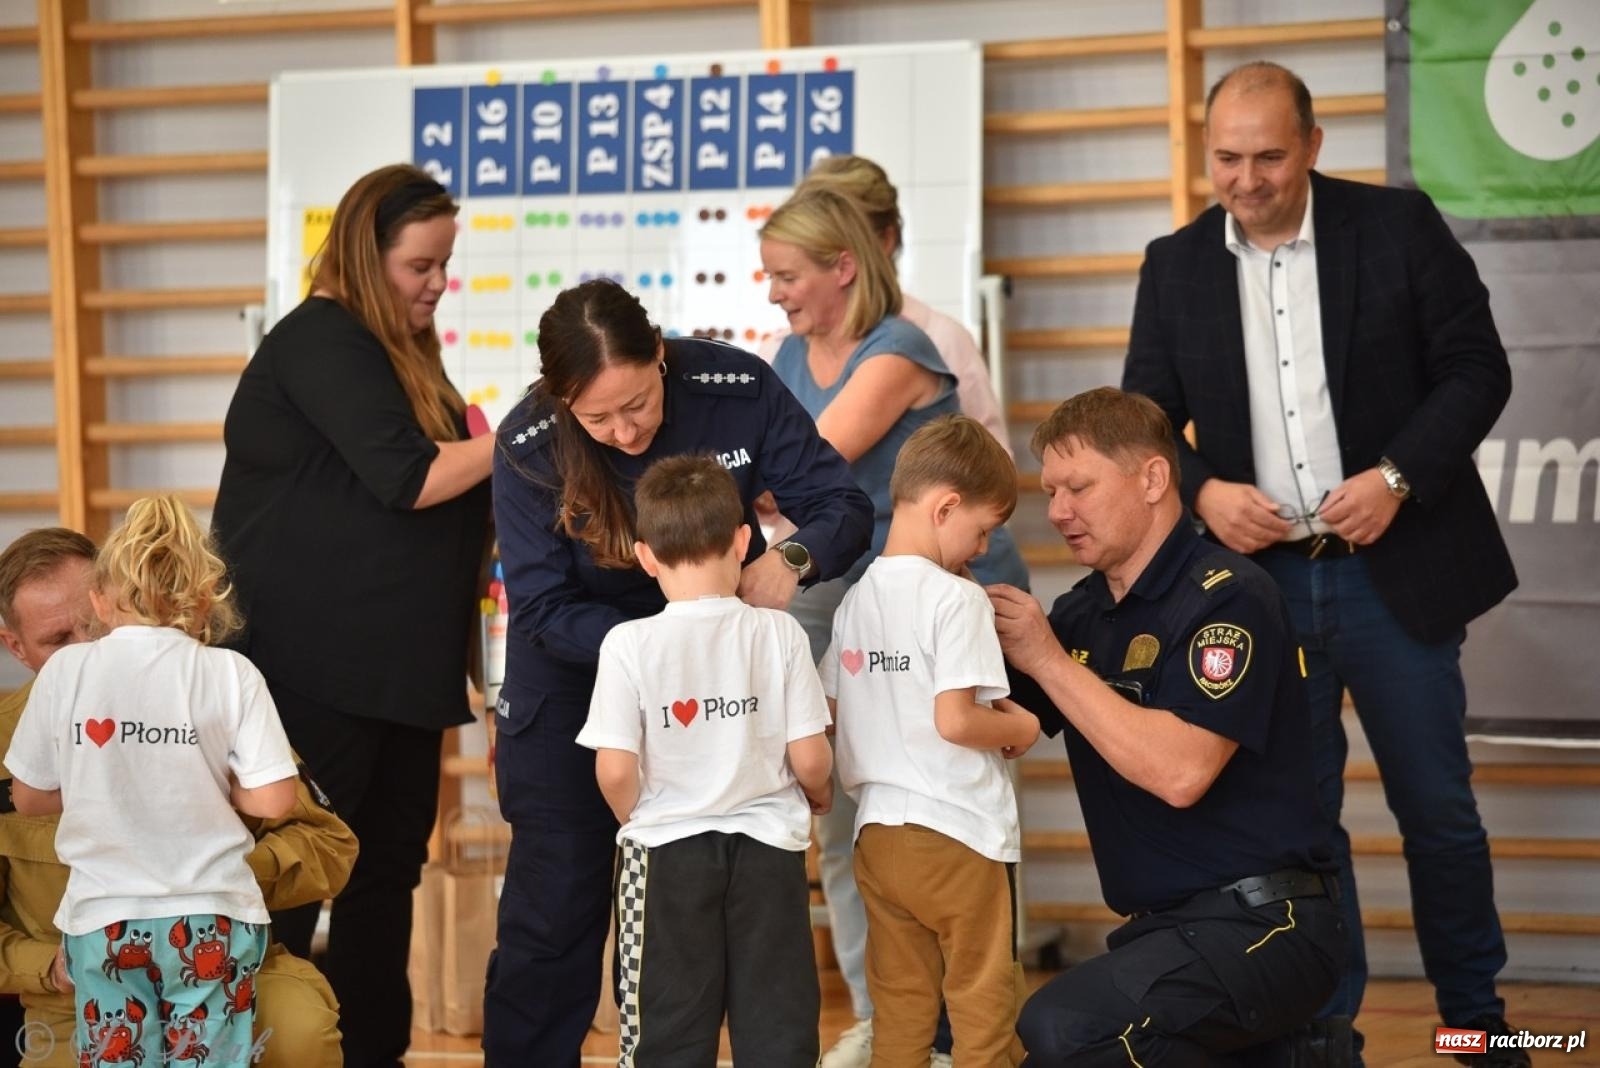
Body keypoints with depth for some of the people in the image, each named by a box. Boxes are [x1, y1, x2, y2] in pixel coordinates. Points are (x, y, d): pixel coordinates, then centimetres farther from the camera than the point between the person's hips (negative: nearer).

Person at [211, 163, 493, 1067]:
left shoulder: (397, 352, 17)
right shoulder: (321, 345, -12)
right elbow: (406, 479, -20)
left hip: (393, 662, 9)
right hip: (321, 666, -9)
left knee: (390, 864, 12)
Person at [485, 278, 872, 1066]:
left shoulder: (736, 390, -21)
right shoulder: (529, 447, -22)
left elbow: (843, 506, -16)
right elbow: (543, 610, -21)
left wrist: (793, 558, -39)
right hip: (571, 683, -1)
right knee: (556, 899, 2)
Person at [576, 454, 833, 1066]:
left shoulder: (629, 644, -10)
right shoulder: (779, 632, -7)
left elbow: (616, 771, -12)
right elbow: (809, 761, -7)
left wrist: (639, 822, 9)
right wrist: (819, 796, 16)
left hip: (667, 851, -1)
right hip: (767, 846, 1)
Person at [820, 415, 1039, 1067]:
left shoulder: (857, 597, 8)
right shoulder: (956, 598, -14)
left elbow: (831, 710, 11)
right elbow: (955, 721, -21)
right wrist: (1021, 728, -4)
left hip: (878, 833, 7)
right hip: (959, 835, -7)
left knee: (898, 1007, 13)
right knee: (983, 1008, 6)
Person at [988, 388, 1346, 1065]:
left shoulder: (1229, 597, -13)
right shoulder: (1082, 614, 9)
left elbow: (1180, 772, -23)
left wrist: (1047, 659, -17)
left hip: (1262, 923, -9)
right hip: (1159, 926, 9)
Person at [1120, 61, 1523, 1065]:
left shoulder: (1399, 226, -4)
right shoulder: (1175, 267, 4)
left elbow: (1476, 368, -4)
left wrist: (1397, 476, -17)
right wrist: (1203, 492, -13)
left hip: (1395, 569, -2)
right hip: (1261, 577, 2)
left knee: (1438, 805, 8)